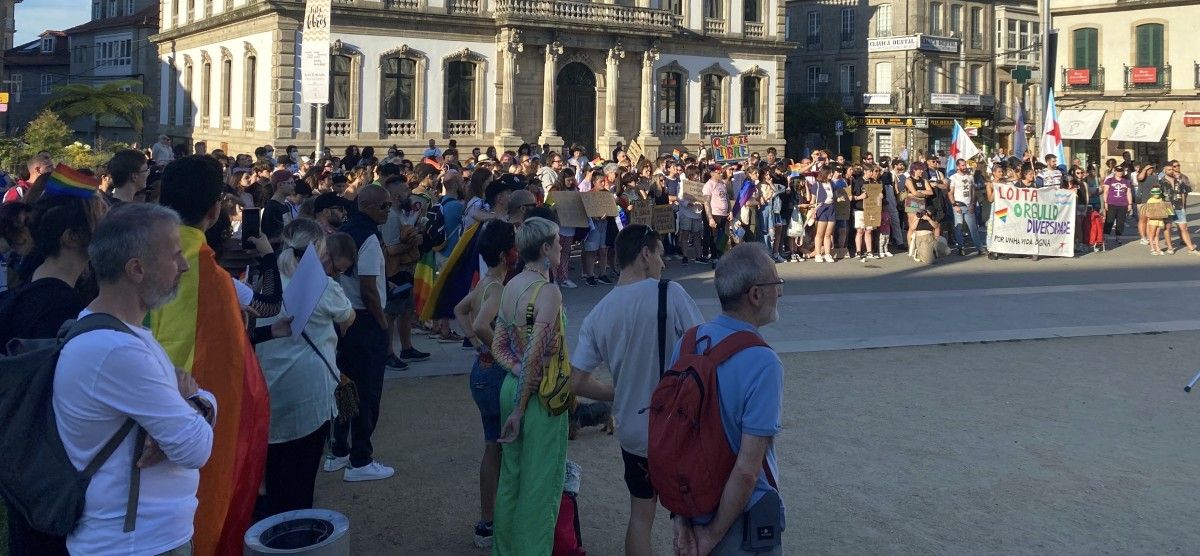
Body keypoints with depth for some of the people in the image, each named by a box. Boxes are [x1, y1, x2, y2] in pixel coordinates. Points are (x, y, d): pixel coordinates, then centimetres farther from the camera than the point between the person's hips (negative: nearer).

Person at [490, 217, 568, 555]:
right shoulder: (548, 291, -19)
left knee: (511, 474, 19)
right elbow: (535, 355, -23)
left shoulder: (511, 286, 5)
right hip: (541, 394, -8)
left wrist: (520, 373, -5)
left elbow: (499, 347, 8)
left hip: (512, 386, 8)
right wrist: (521, 409, -16)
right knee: (540, 481, 5)